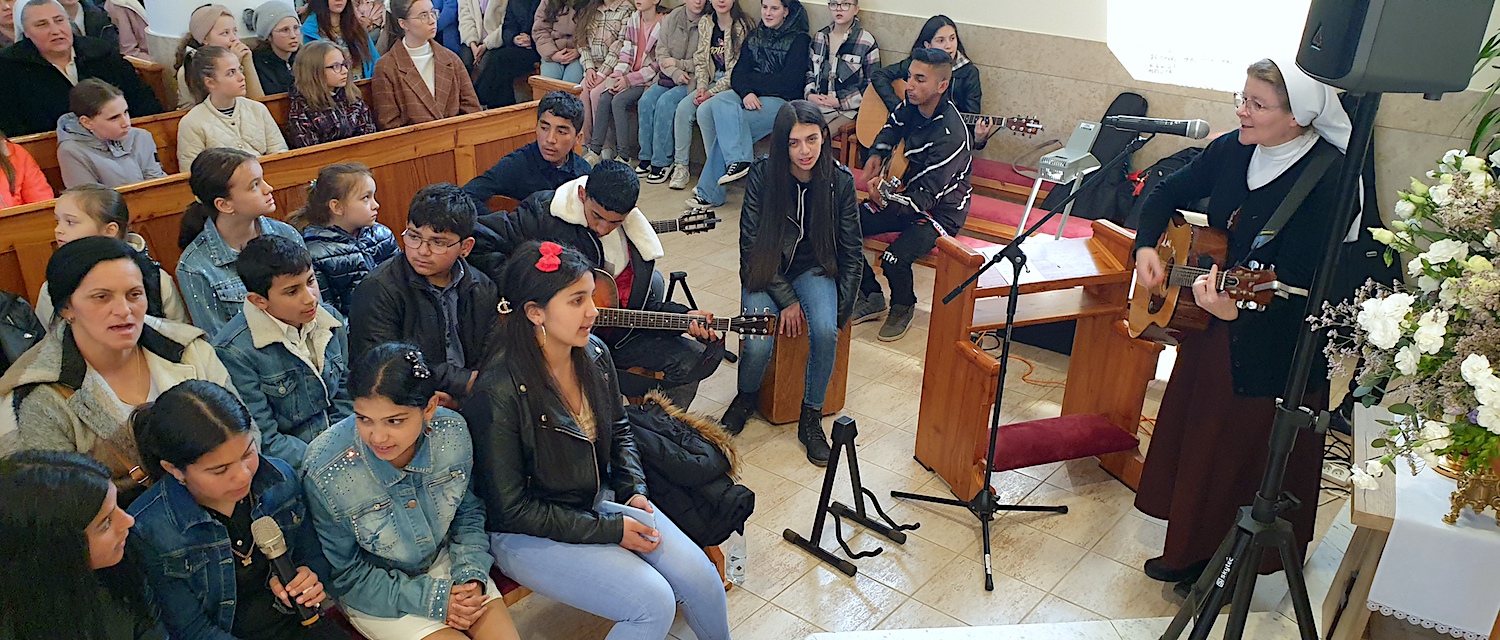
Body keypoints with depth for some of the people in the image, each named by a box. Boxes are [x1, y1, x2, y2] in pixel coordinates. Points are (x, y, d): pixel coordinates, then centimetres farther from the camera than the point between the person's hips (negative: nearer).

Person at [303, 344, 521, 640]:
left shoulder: (453, 433, -20)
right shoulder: (325, 474, -28)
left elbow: (468, 511, 0)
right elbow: (345, 574, -15)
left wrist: (471, 576, -13)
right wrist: (431, 598, -19)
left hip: (443, 559, 3)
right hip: (376, 595, -3)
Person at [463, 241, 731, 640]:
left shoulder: (595, 355, -5)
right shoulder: (499, 393, -25)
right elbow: (512, 509, -19)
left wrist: (633, 488, -1)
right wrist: (609, 530, -18)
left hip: (601, 501, 6)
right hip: (527, 533, -6)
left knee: (700, 578, -8)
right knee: (654, 604, -21)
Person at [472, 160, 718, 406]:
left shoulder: (637, 239, 3)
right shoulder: (545, 213, -13)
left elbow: (641, 304, 8)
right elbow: (479, 240, -17)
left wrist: (684, 317, -9)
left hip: (613, 334, 6)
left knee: (699, 358, -7)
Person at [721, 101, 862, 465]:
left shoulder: (840, 180, -11)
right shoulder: (763, 175, -15)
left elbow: (852, 253, -3)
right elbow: (750, 245, -11)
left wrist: (841, 314, -7)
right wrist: (786, 299, -16)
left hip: (814, 269, 1)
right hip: (766, 270, -1)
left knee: (825, 331, -28)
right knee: (758, 344, -24)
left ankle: (811, 418, -5)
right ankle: (747, 396, 12)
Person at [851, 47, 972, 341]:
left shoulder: (949, 135, -30)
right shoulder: (913, 105, -7)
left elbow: (926, 197, -32)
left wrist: (886, 202, -49)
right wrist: (877, 154, 2)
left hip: (941, 210, -7)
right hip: (908, 193, 8)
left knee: (894, 259, -30)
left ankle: (903, 307, 6)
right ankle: (872, 299, 9)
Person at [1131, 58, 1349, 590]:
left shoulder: (1327, 177, -24)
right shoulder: (1232, 150, -5)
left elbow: (1296, 280, -29)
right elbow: (1167, 195, 9)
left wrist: (1235, 307, -45)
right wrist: (1146, 247, -7)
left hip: (1273, 346, -7)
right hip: (1210, 329, 7)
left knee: (1248, 454, 9)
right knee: (1193, 434, 19)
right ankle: (1191, 550, 39)